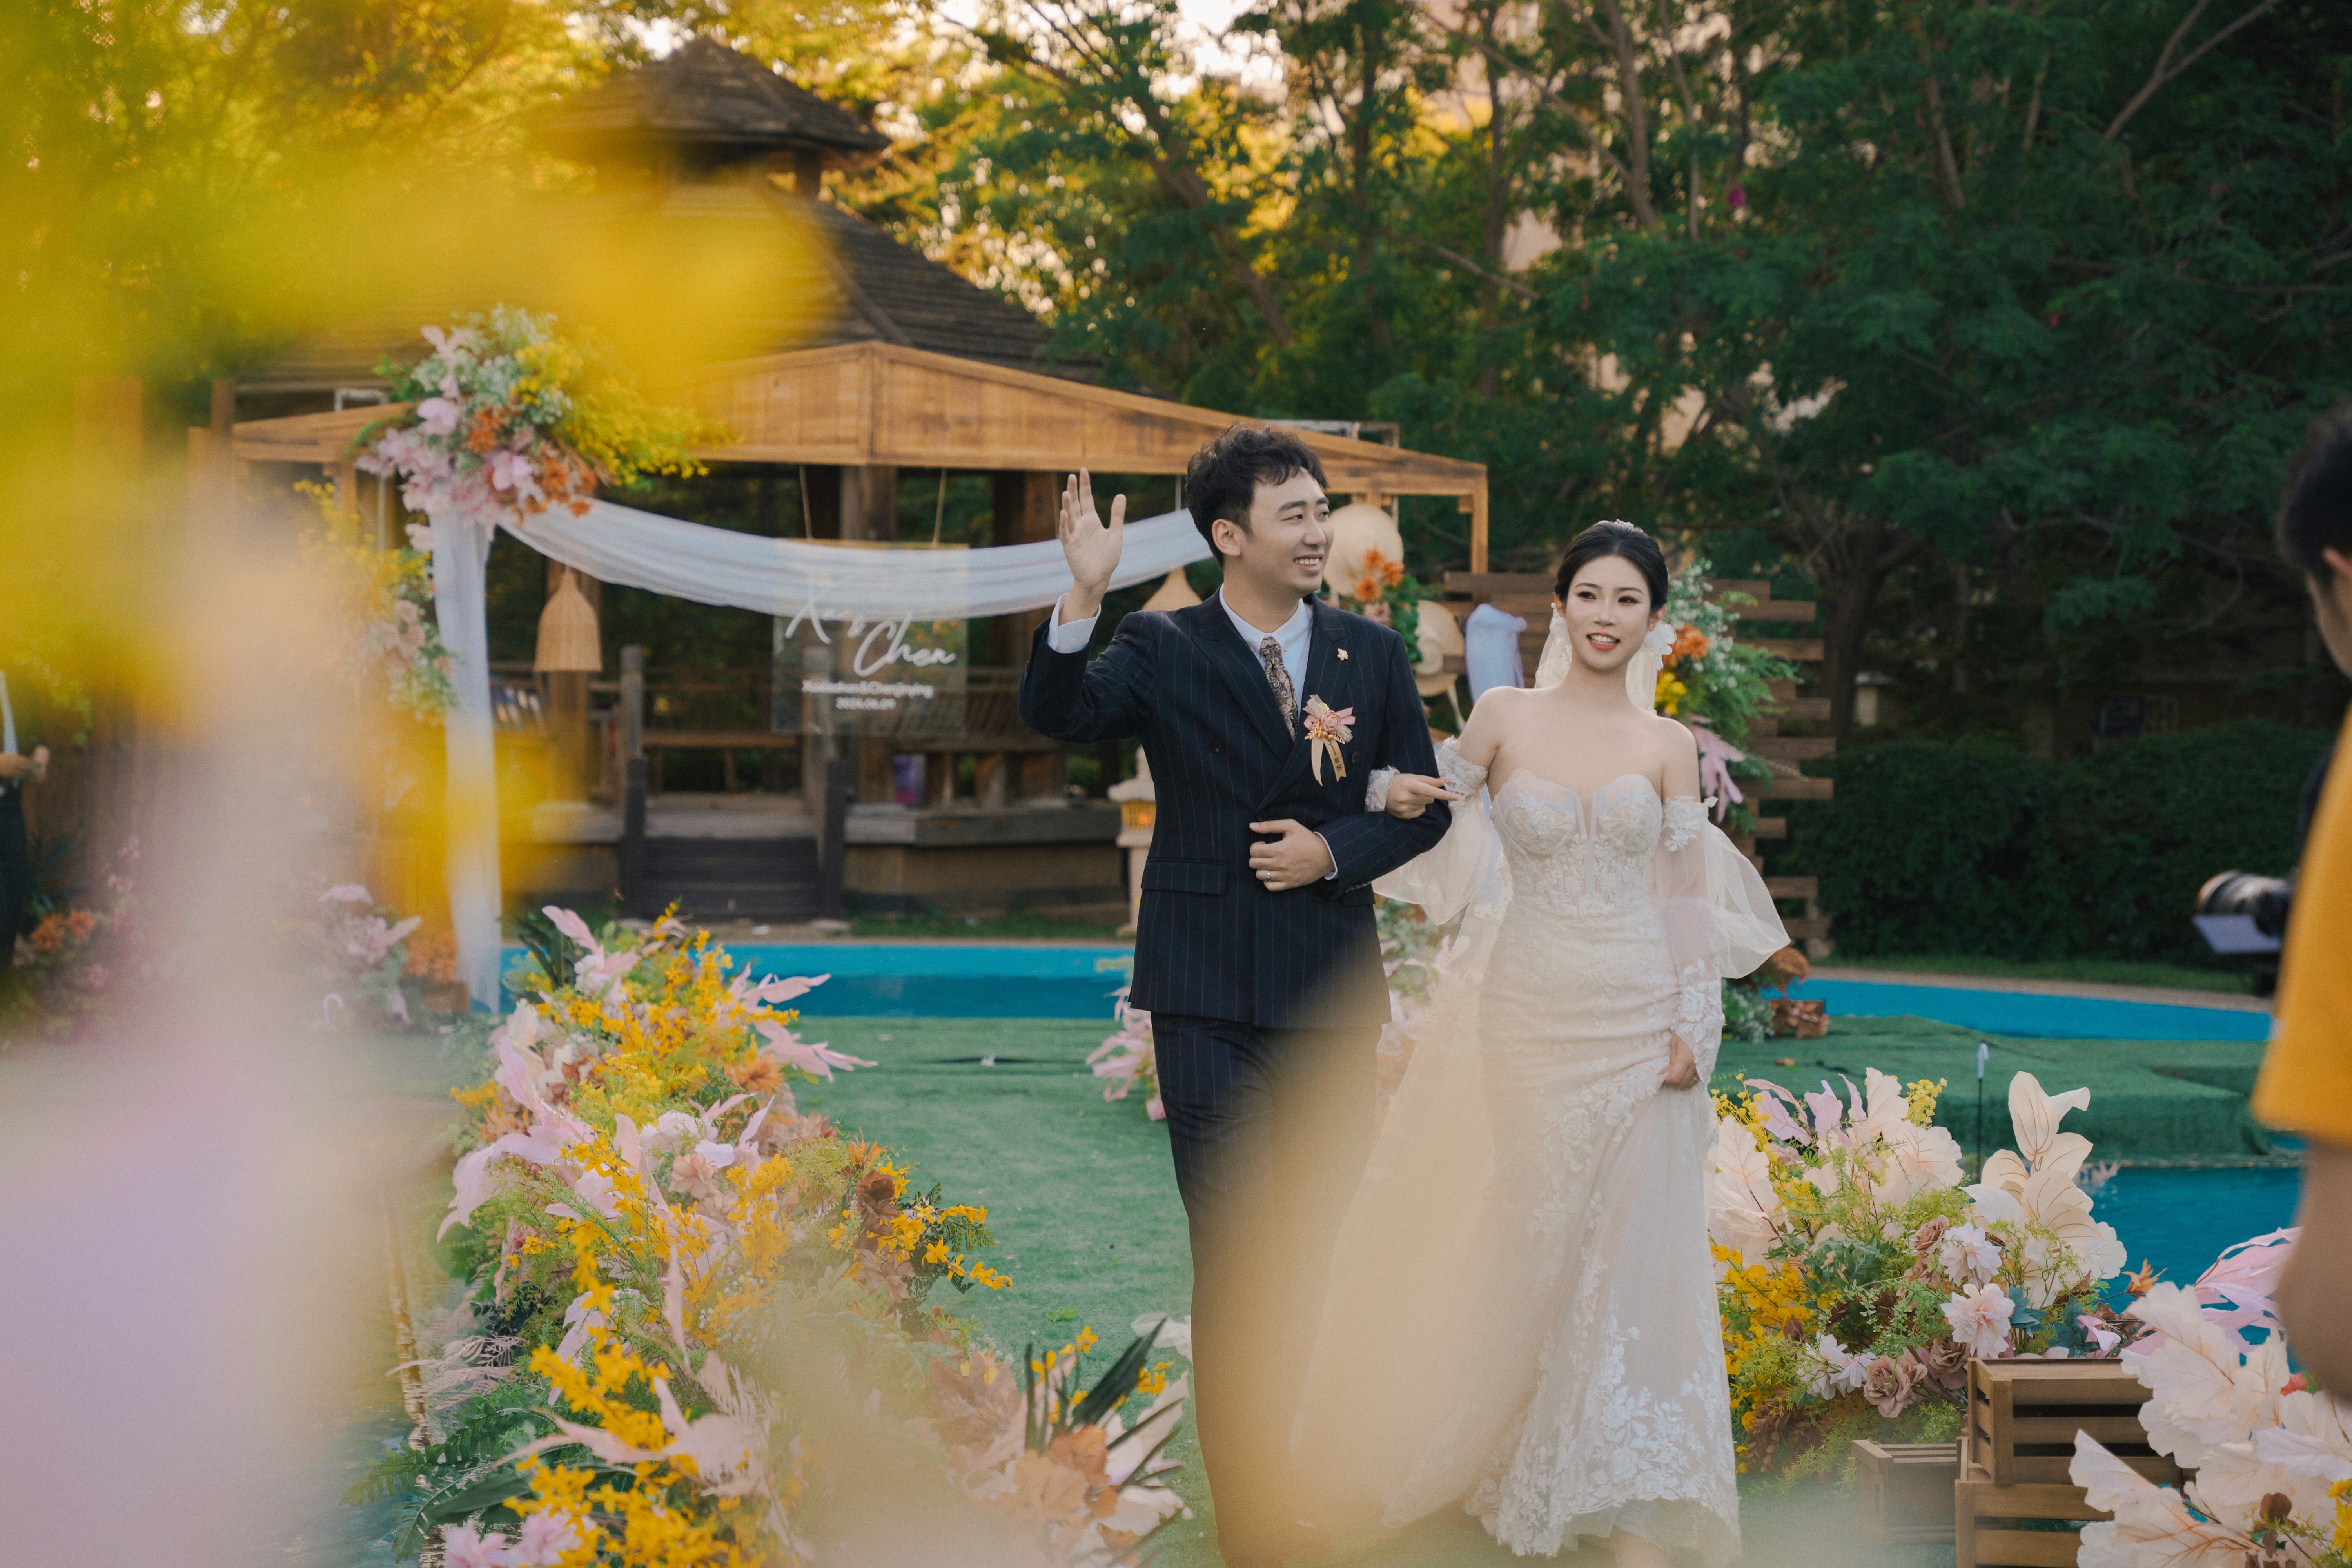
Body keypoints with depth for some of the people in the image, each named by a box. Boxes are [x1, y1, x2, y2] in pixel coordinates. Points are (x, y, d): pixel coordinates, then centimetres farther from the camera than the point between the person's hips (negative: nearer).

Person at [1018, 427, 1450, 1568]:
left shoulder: (1372, 654, 6)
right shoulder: (1163, 650, -2)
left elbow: (1421, 805, 9)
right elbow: (1057, 714, -19)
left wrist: (1334, 849, -9)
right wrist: (1083, 597, -33)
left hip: (1331, 995, 3)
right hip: (1209, 999, -3)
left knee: (1325, 1249, 11)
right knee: (1236, 1257, -3)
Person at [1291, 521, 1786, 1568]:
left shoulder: (1668, 747, 5)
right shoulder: (1505, 718, 3)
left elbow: (1689, 902, 5)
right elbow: (1435, 796, 15)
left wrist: (1693, 1030, -4)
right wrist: (1395, 793, -8)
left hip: (1636, 1025, 0)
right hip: (1526, 1012, 0)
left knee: (1636, 1259, -6)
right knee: (1521, 1242, 5)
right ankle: (1507, 1457, 23)